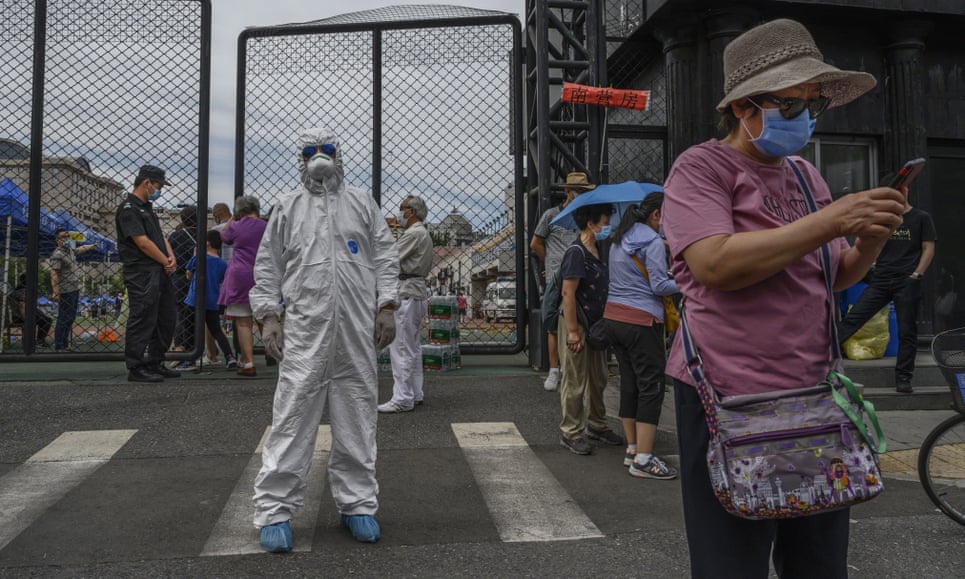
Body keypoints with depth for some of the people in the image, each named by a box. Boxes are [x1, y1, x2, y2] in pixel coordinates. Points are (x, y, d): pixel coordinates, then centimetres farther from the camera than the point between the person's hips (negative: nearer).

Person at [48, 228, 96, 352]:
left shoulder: (70, 250, 14)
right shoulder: (57, 255, -15)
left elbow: (80, 249, 39)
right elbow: (54, 274, -21)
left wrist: (91, 246, 55)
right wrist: (56, 293, -27)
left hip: (74, 290, 10)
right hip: (66, 292, -10)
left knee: (70, 318, 15)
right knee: (64, 319, -10)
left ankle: (65, 345, 24)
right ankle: (59, 347, -6)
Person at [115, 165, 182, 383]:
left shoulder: (147, 207, 21)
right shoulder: (128, 209, -10)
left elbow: (160, 236, 19)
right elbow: (143, 242, -16)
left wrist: (172, 257, 1)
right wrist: (166, 262, -7)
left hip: (160, 273, 10)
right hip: (142, 274, -10)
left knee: (167, 319, 13)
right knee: (142, 320, -6)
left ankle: (154, 364, 23)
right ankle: (136, 369, 3)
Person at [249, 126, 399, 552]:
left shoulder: (362, 202, 14)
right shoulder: (287, 208, 13)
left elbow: (385, 256, 9)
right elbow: (268, 266, 11)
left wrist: (386, 307, 0)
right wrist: (268, 316, 1)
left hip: (358, 328, 1)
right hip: (304, 328, -1)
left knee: (356, 414, 5)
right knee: (293, 413, -4)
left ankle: (357, 504, 16)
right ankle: (274, 509, 5)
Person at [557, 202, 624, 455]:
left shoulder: (598, 249, 10)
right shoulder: (577, 252, -18)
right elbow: (568, 293, -22)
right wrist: (573, 331, -24)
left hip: (596, 322, 9)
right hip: (577, 323, -9)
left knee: (598, 379, 18)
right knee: (575, 382, 0)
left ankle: (596, 425, 34)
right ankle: (571, 433, 13)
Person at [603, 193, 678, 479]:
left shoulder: (619, 239, 14)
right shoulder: (653, 242, -11)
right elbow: (659, 286, -12)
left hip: (613, 316, 9)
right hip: (641, 320, -9)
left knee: (629, 384, 14)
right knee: (651, 387, -3)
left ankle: (632, 451, 22)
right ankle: (643, 460, -1)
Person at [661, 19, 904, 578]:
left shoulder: (806, 174, 17)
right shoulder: (701, 168, -5)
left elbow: (836, 276, 22)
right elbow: (716, 264, -21)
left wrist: (871, 240, 0)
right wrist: (831, 222, -18)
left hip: (815, 392, 7)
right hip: (730, 399, -7)